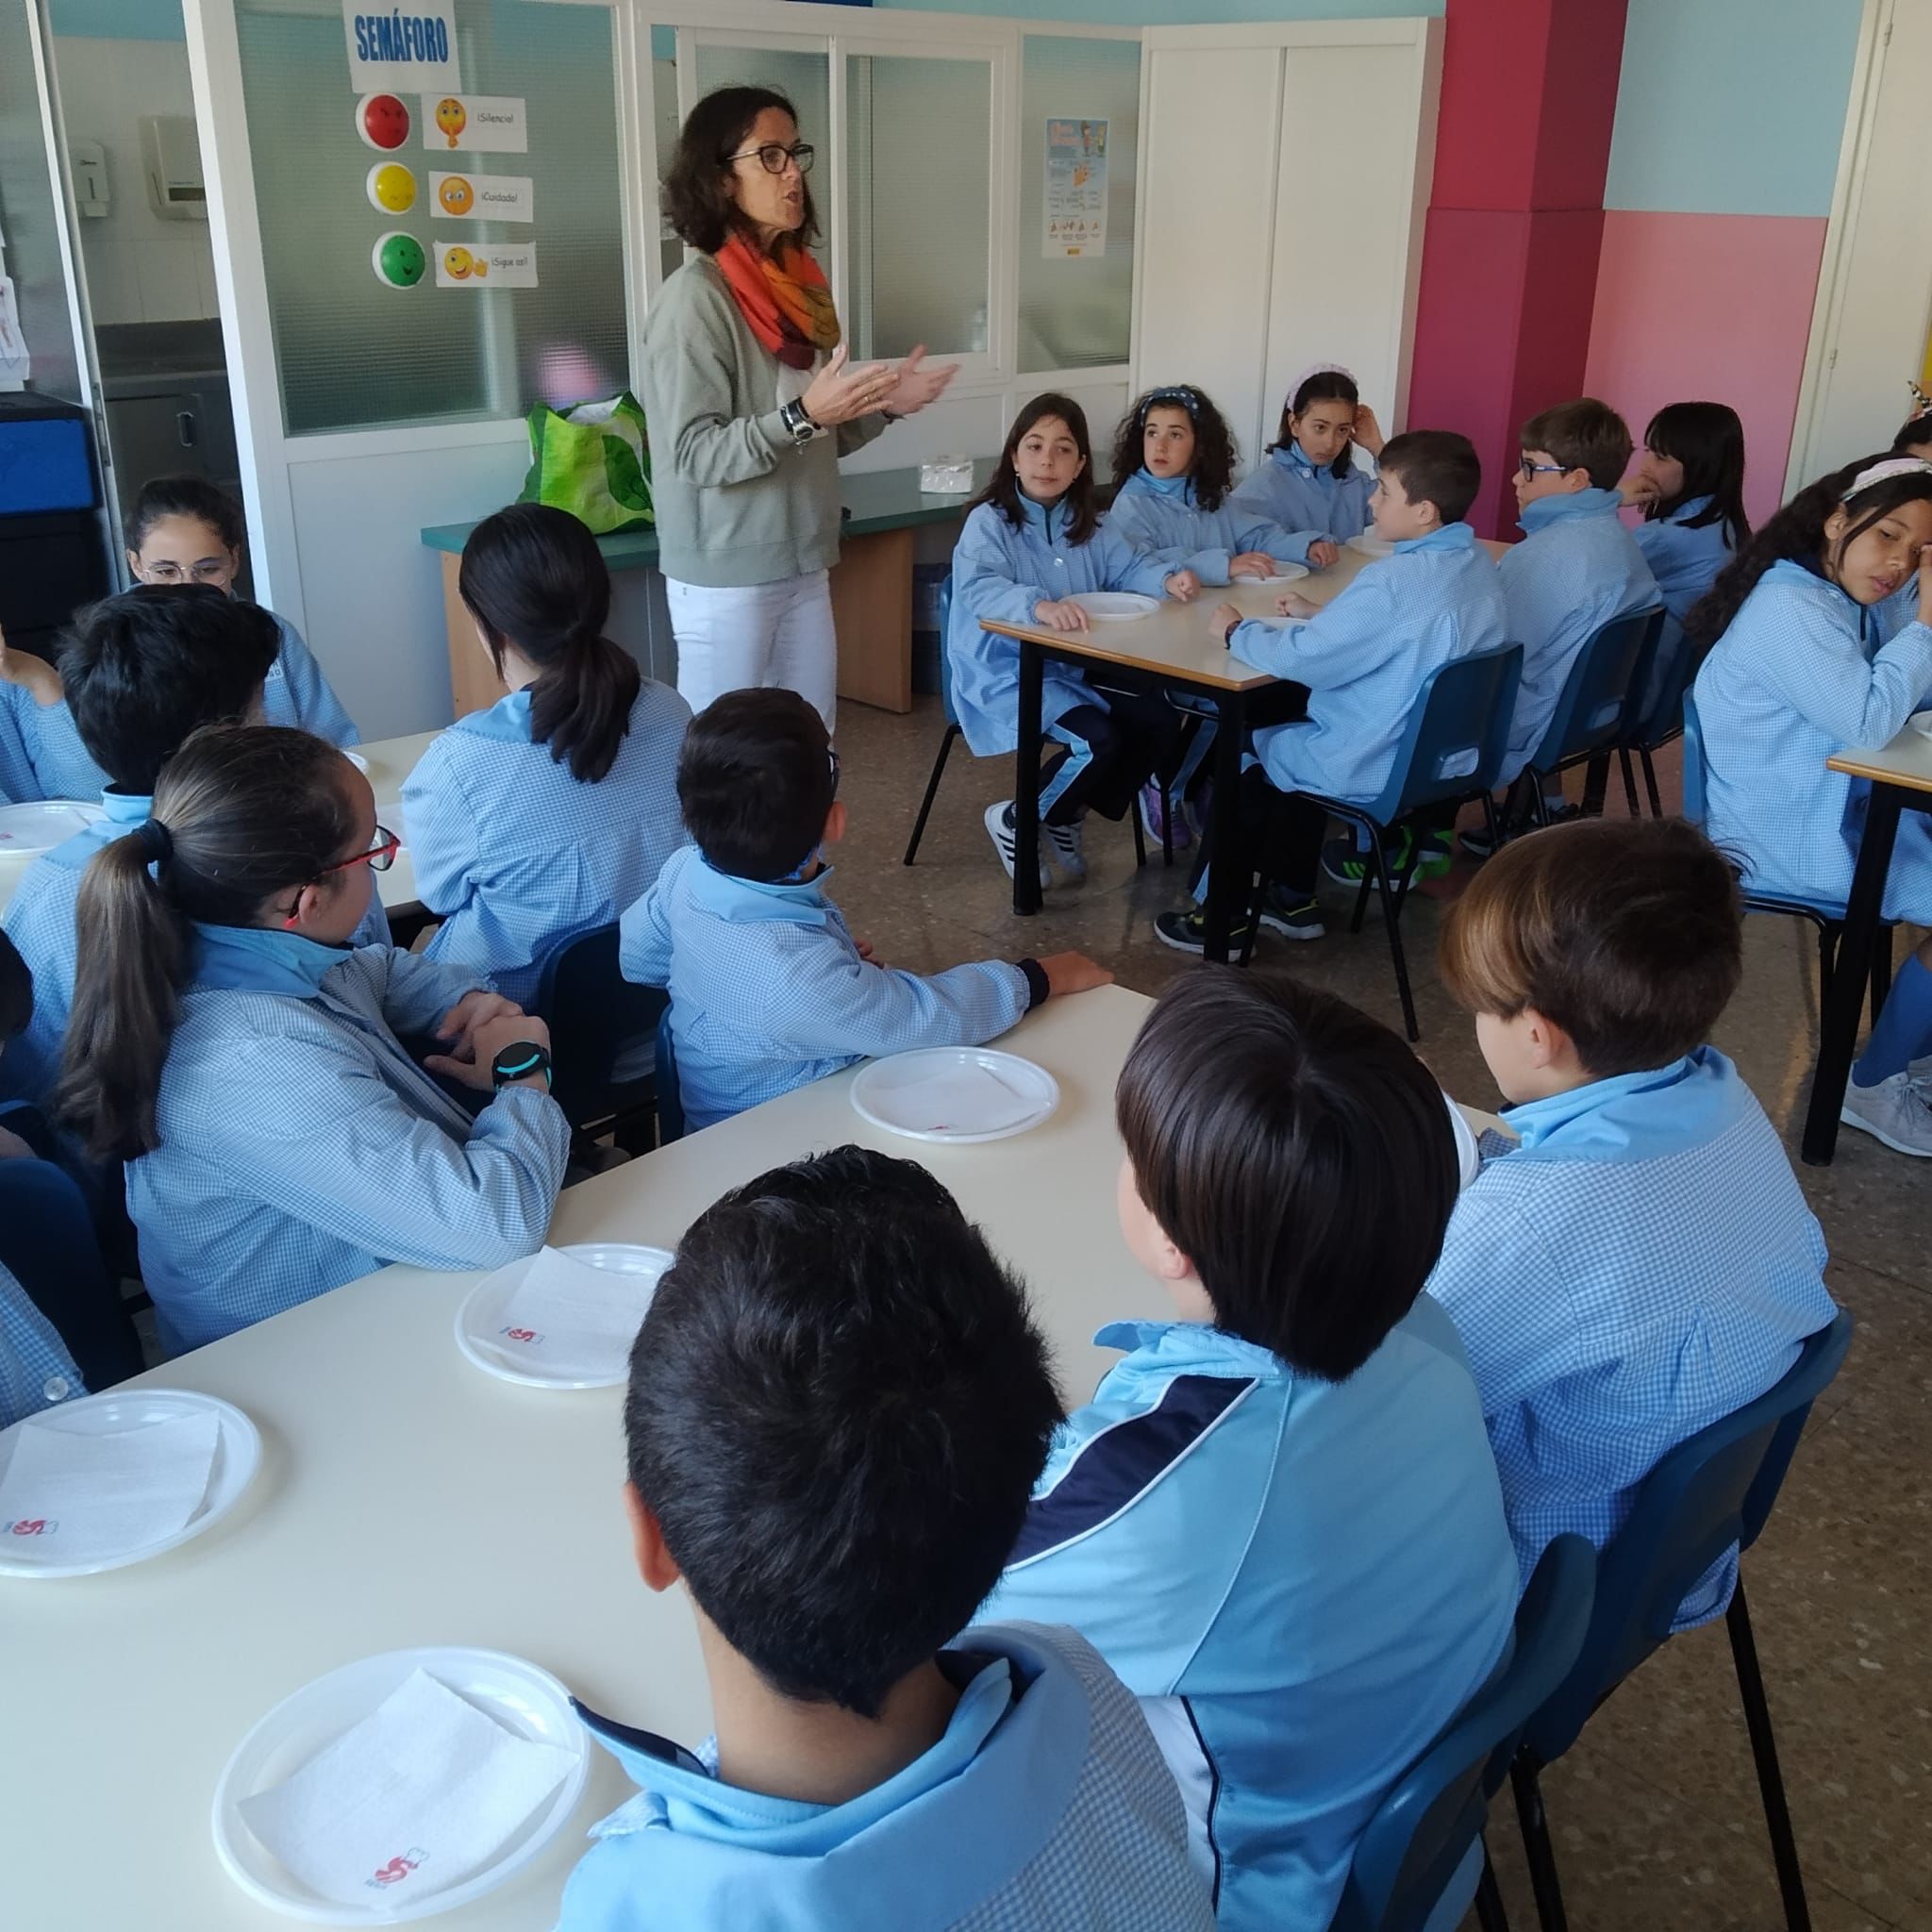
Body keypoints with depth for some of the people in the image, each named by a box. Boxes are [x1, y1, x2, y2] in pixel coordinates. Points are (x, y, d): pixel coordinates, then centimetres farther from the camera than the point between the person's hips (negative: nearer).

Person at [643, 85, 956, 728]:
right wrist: (803, 413, -29)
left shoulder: (797, 284, 9)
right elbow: (692, 453, -19)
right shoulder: (695, 296, -14)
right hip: (725, 579, -7)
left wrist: (884, 406, 2)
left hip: (803, 567, 7)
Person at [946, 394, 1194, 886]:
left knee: (1160, 723, -4)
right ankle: (1016, 822, 0)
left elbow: (1127, 568, 12)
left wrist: (1168, 578, -11)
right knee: (1096, 741, -25)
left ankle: (1068, 814, 13)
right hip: (1006, 673, -8)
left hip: (1077, 665, 8)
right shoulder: (989, 522, -14)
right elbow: (978, 589, -31)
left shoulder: (1086, 524, 8)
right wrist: (1038, 605, -49)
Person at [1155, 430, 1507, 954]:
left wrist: (1236, 631, -8)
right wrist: (1321, 617, 11)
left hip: (1378, 770, -8)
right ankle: (1293, 901, 33)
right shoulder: (1477, 563, 0)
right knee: (1291, 735, 29)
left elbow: (1299, 659, -24)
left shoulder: (1397, 581, -28)